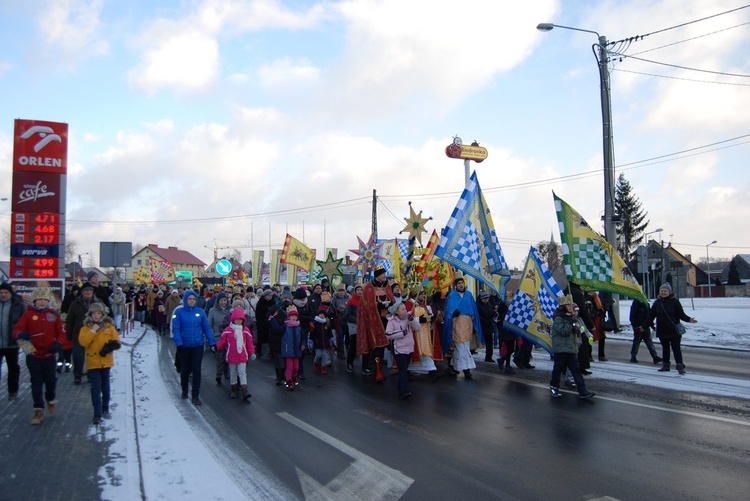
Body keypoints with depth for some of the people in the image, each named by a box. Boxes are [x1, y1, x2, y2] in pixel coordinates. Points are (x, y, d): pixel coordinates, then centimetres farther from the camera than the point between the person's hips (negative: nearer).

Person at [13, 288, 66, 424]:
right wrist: (21, 334, -32)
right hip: (33, 354, -1)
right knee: (36, 383, 3)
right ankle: (38, 411, 10)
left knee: (51, 380, 6)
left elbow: (61, 332, 5)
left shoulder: (53, 315, 3)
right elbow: (16, 330, -9)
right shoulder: (28, 314, -1)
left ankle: (51, 400, 36)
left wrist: (58, 343, -13)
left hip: (49, 354, 1)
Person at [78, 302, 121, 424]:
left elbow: (117, 342, -1)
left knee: (105, 386, 15)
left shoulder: (109, 327, 2)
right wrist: (93, 331, -19)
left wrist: (112, 345, -23)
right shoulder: (86, 328, 1)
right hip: (93, 362, -2)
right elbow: (83, 342, -15)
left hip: (106, 361, 2)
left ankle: (105, 409, 33)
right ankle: (97, 414, -2)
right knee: (96, 388, -6)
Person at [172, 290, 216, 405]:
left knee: (196, 370, -3)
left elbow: (207, 328, 1)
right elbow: (176, 329, -9)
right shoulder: (179, 312, -6)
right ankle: (184, 390, 40)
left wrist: (212, 342, -3)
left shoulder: (200, 312, -1)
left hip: (198, 346, 0)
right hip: (184, 346, 0)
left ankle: (196, 396, 4)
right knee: (185, 369, 15)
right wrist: (179, 343, -19)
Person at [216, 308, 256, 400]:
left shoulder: (245, 330, 3)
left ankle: (244, 392, -10)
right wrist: (216, 347, -18)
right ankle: (234, 391, 25)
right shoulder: (227, 330, -1)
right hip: (231, 357, 0)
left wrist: (252, 353, 4)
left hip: (242, 357, 0)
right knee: (233, 374, 12)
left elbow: (249, 343, 6)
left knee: (242, 373, -6)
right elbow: (222, 341, -2)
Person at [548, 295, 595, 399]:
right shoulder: (558, 319, -10)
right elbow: (564, 331, -20)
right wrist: (571, 322, -18)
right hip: (561, 349, -7)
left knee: (576, 370, 3)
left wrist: (576, 329, 0)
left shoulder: (569, 317, 15)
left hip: (571, 348, 7)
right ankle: (554, 387, 20)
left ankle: (583, 391, -1)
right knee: (558, 369, 3)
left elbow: (576, 331, 23)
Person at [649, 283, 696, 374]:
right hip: (662, 331, 4)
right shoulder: (657, 302, 4)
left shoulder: (674, 301, -6)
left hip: (674, 330, -4)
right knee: (665, 348, 14)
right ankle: (665, 365, 23)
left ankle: (680, 366, -1)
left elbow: (681, 314, -7)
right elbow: (651, 315, 7)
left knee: (676, 348, -3)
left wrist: (688, 319, -24)